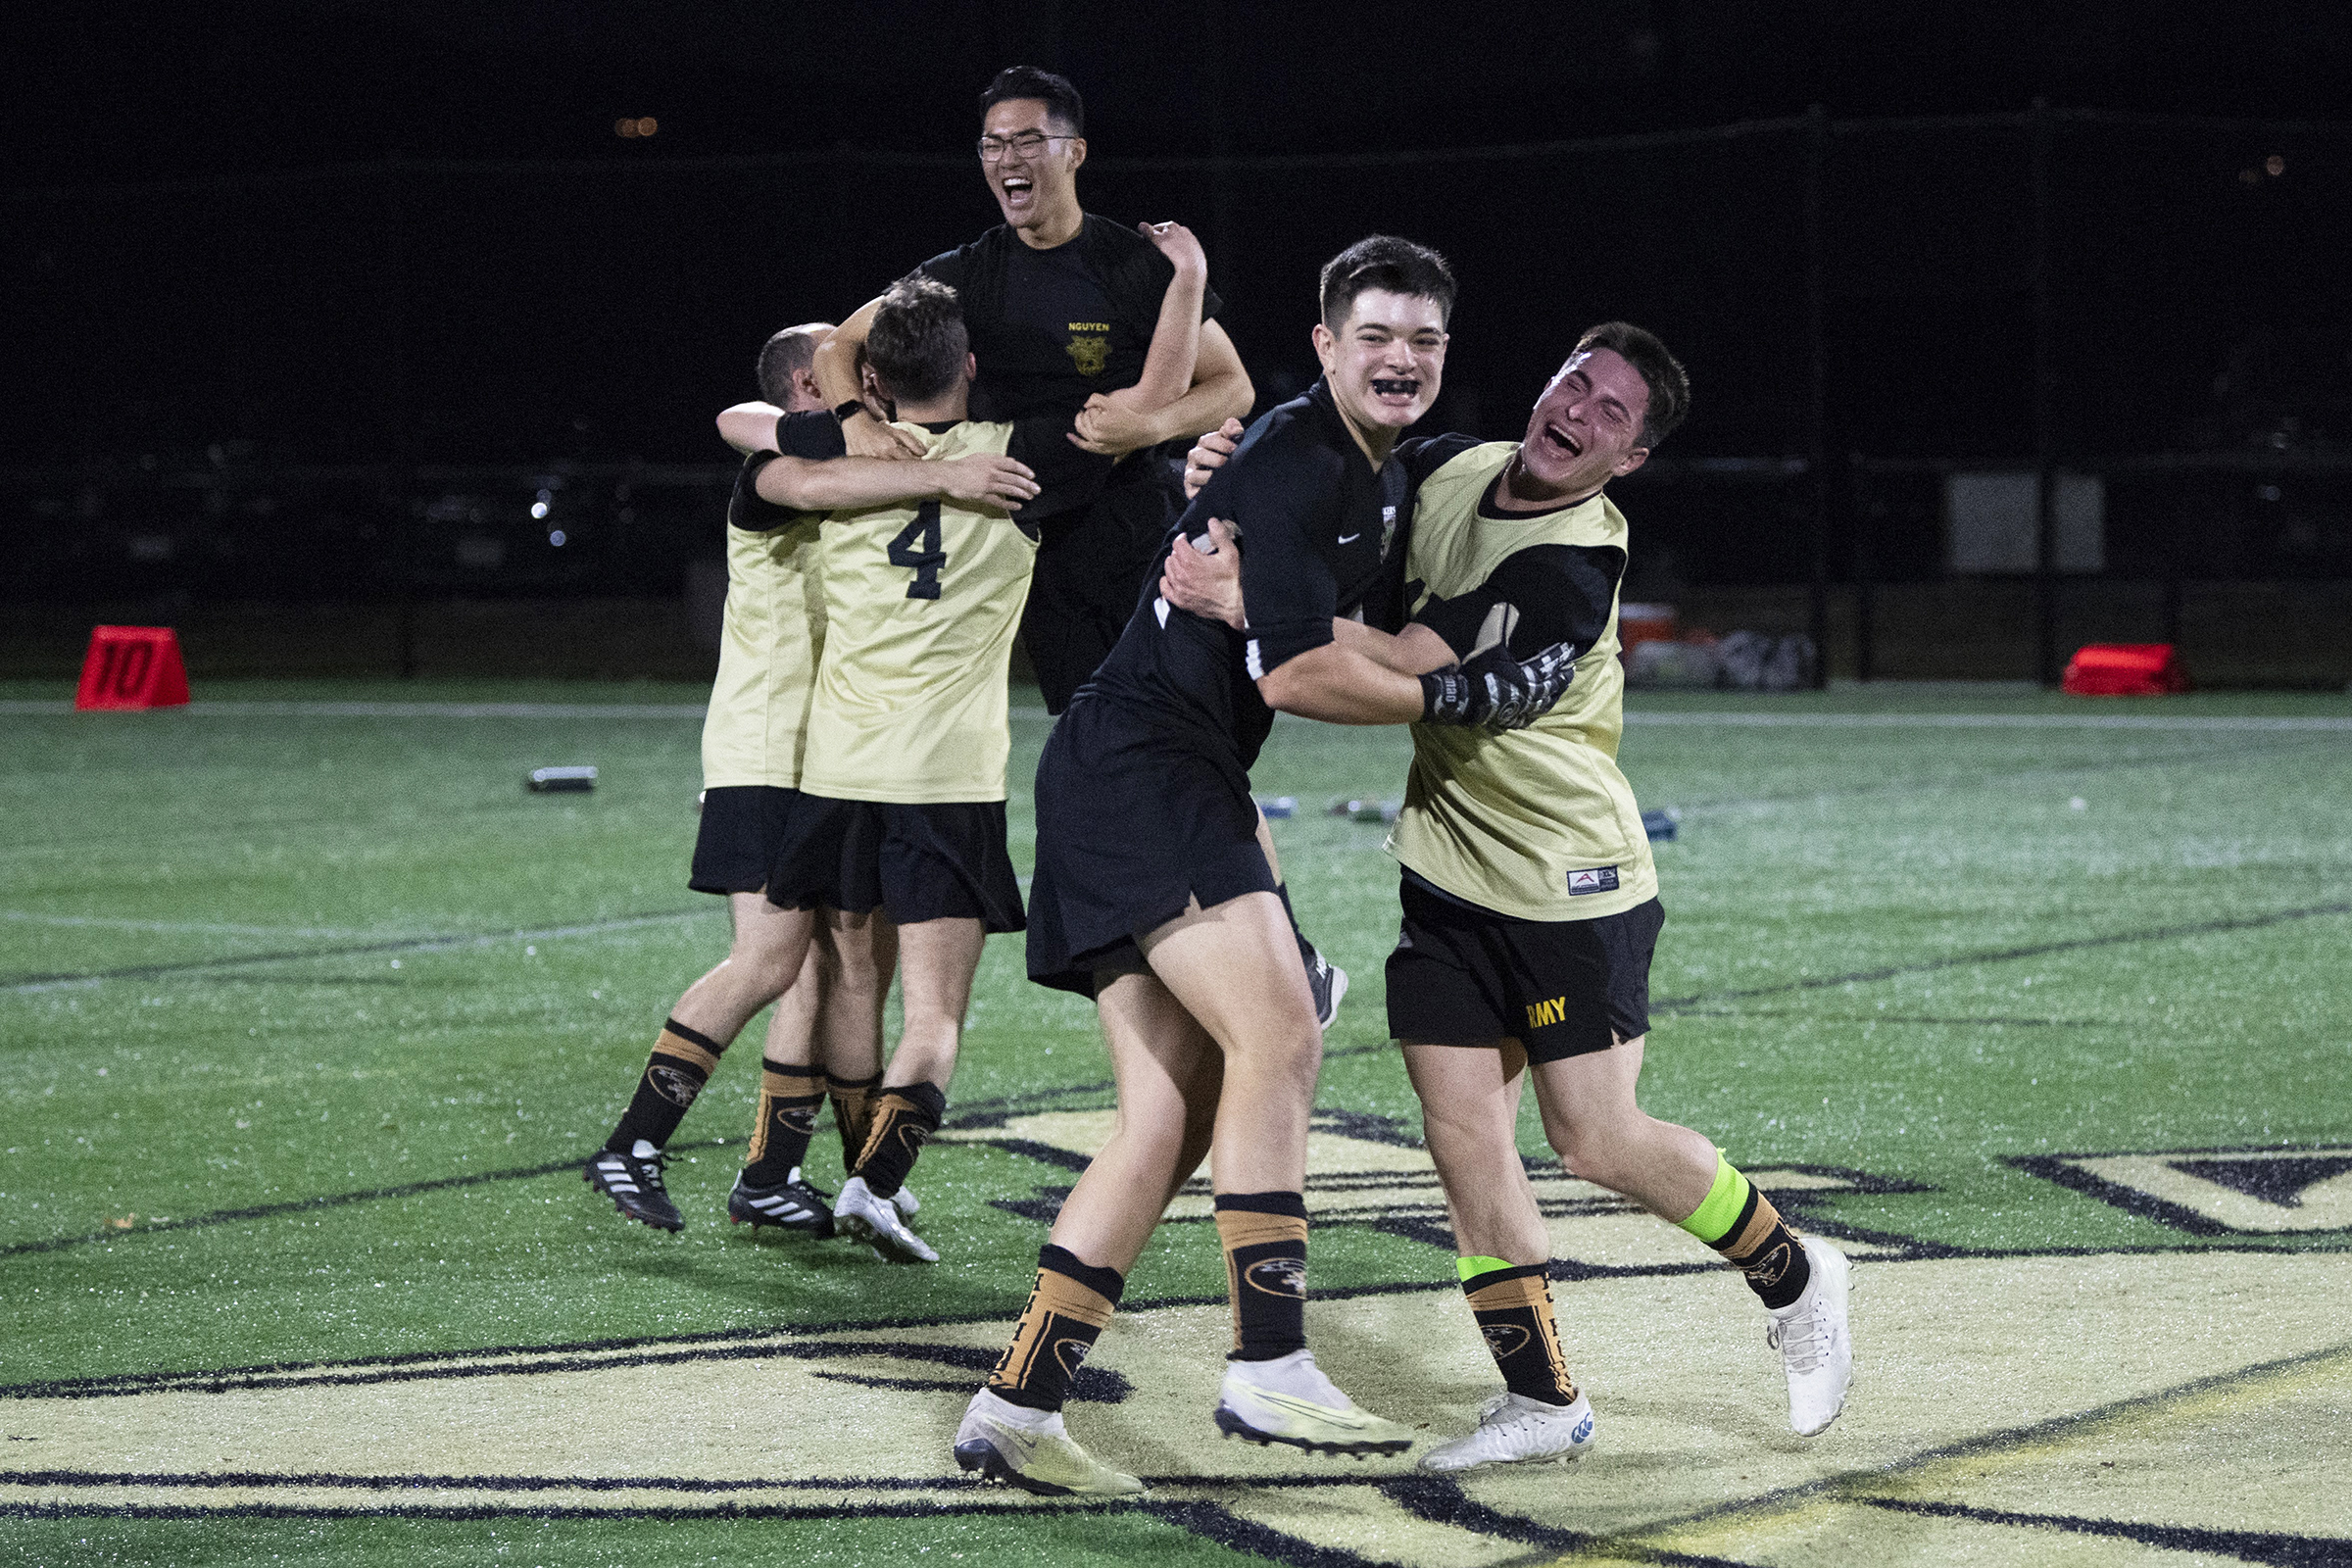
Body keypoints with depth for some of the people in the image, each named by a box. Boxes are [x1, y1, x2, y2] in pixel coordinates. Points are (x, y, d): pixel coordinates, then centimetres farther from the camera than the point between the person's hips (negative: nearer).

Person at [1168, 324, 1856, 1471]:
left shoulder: (1575, 565, -23)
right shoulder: (1453, 471, 0)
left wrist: (1248, 603, -34)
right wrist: (1231, 465, -2)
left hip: (1572, 882, -7)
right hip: (1448, 869, 7)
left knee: (1597, 1140, -3)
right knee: (1461, 1129, 0)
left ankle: (1794, 1278, 22)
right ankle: (1540, 1399, 8)